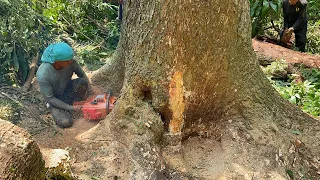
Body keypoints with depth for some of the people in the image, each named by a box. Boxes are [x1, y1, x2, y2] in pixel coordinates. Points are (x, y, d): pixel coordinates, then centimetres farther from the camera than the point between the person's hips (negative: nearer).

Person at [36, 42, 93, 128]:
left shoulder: (71, 62, -24)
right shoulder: (42, 75, -34)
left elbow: (82, 75, -5)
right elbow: (49, 98, -23)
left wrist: (91, 94, -13)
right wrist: (70, 108, -23)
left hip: (68, 89, 3)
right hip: (55, 99, -3)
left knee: (82, 82, -28)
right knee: (66, 122, -24)